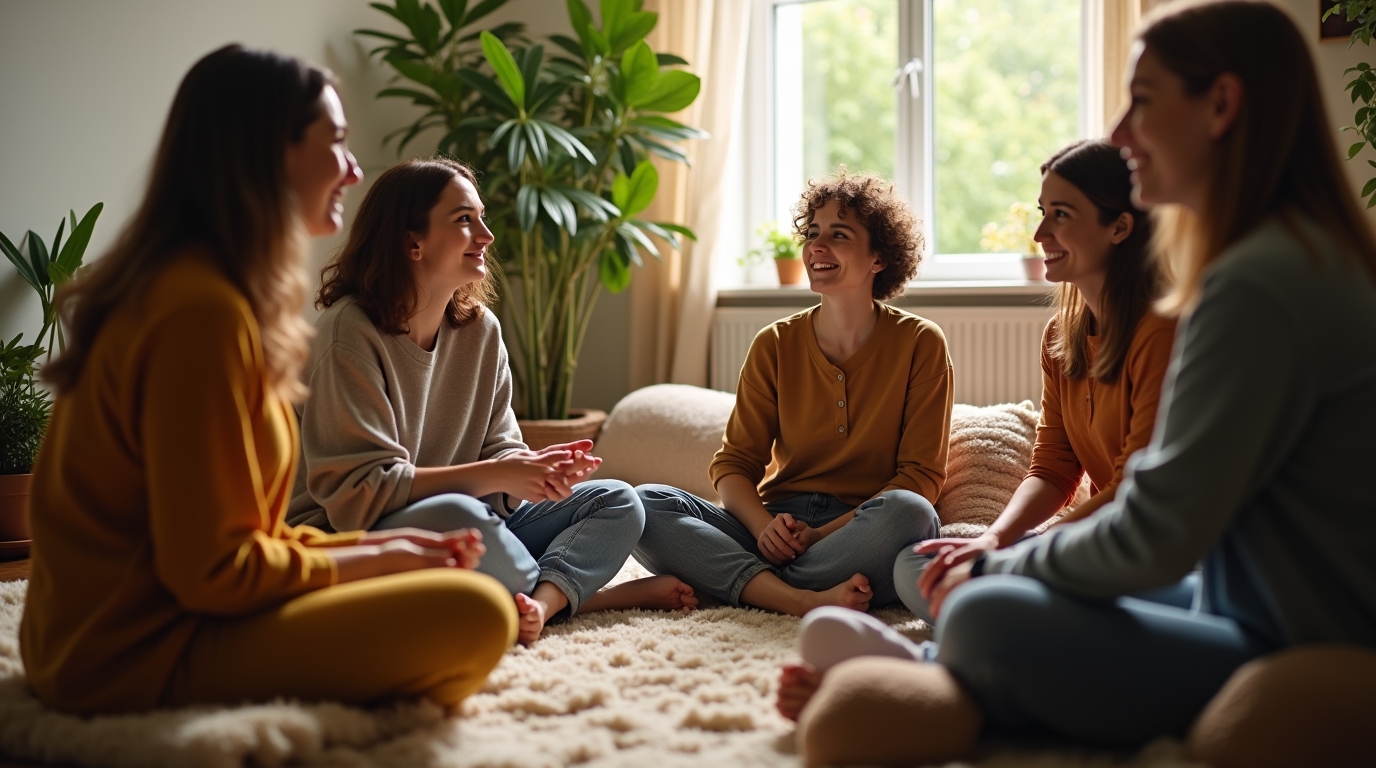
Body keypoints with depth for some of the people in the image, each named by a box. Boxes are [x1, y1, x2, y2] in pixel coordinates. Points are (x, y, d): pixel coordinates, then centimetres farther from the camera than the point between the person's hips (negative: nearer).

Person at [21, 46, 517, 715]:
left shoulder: (177, 282, 11)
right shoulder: (202, 310, -21)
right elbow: (211, 572, -21)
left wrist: (372, 548, 4)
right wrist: (368, 561, -7)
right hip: (146, 656, -10)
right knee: (474, 611, -21)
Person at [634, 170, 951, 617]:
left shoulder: (919, 344, 0)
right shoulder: (775, 345, 7)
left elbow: (921, 475, -4)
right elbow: (733, 464, 5)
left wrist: (821, 535, -17)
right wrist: (765, 528, -18)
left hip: (865, 531, -2)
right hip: (778, 527, 2)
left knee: (908, 512, -36)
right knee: (644, 504, -19)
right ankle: (802, 600, -35)